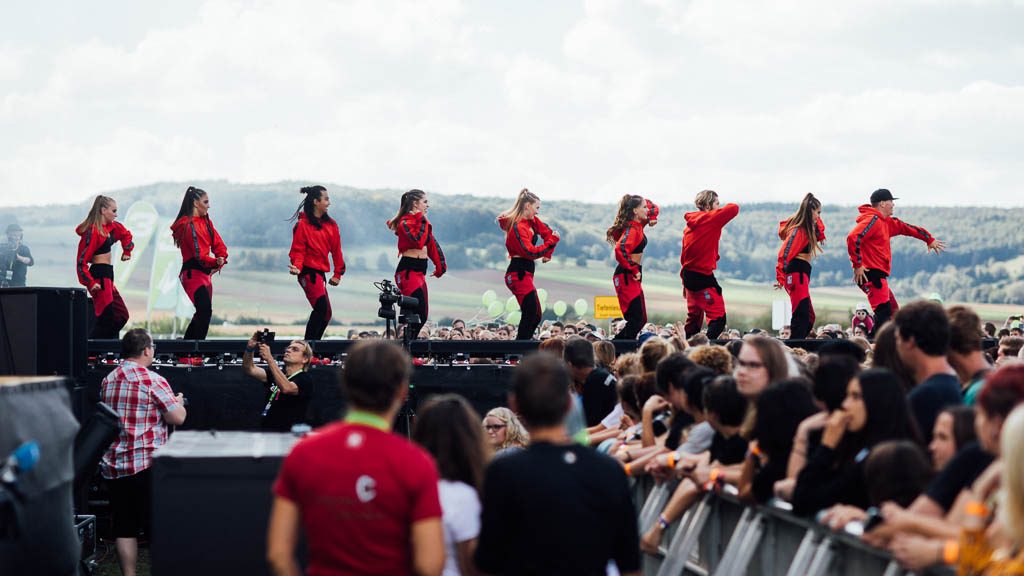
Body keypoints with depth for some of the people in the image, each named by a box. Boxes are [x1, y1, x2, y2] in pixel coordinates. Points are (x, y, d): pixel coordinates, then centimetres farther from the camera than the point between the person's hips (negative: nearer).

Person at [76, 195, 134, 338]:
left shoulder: (111, 226, 11)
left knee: (122, 316, 10)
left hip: (107, 277, 10)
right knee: (106, 318, -14)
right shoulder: (92, 231, -16)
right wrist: (90, 283, -24)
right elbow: (82, 260, -18)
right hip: (99, 277, -10)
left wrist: (127, 251, 20)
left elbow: (126, 234, 33)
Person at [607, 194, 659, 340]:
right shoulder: (632, 229, -17)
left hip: (632, 276, 10)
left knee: (641, 319, 12)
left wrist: (652, 218, 8)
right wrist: (634, 269, -25)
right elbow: (621, 250, -34)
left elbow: (652, 206, 28)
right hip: (626, 277, -10)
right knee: (636, 319, -14)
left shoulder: (638, 225, 11)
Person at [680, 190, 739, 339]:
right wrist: (724, 208, 9)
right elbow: (734, 208, -14)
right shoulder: (712, 219, -11)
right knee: (718, 317, -11)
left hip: (688, 275, 9)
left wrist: (685, 281, 21)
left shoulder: (690, 224, 13)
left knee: (694, 316, 20)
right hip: (704, 276, -9)